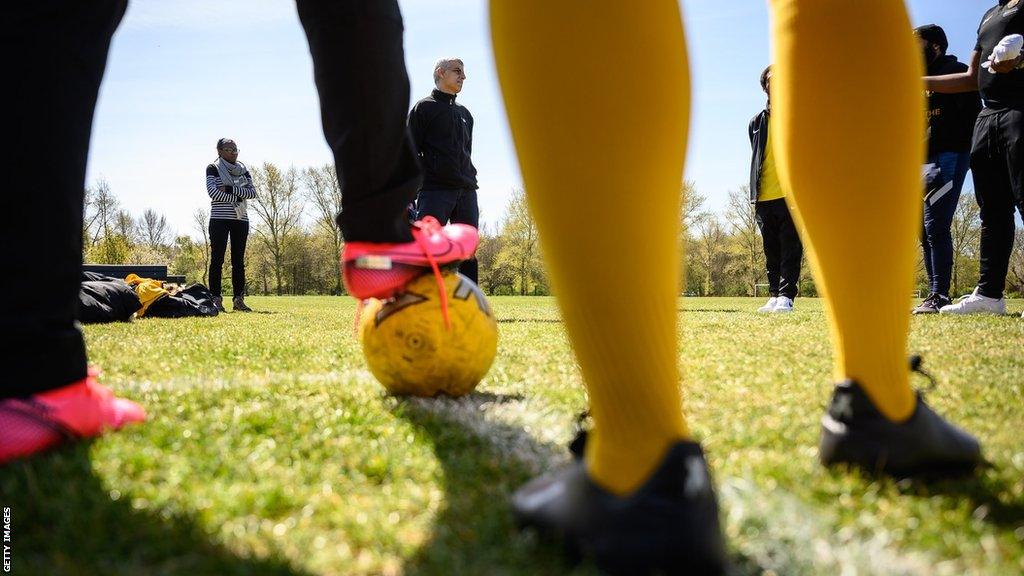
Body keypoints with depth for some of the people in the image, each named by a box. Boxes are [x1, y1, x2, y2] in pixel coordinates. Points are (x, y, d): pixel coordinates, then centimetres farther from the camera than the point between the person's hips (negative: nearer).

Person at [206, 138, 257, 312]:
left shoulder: (243, 170, 15)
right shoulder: (213, 168, 3)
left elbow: (252, 192, 1)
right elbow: (213, 192, -12)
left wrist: (231, 189, -11)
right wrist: (237, 197, -10)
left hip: (241, 220, 4)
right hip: (219, 219, -4)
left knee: (239, 260, 3)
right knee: (217, 259, -5)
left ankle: (238, 299, 4)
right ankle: (216, 299, -5)